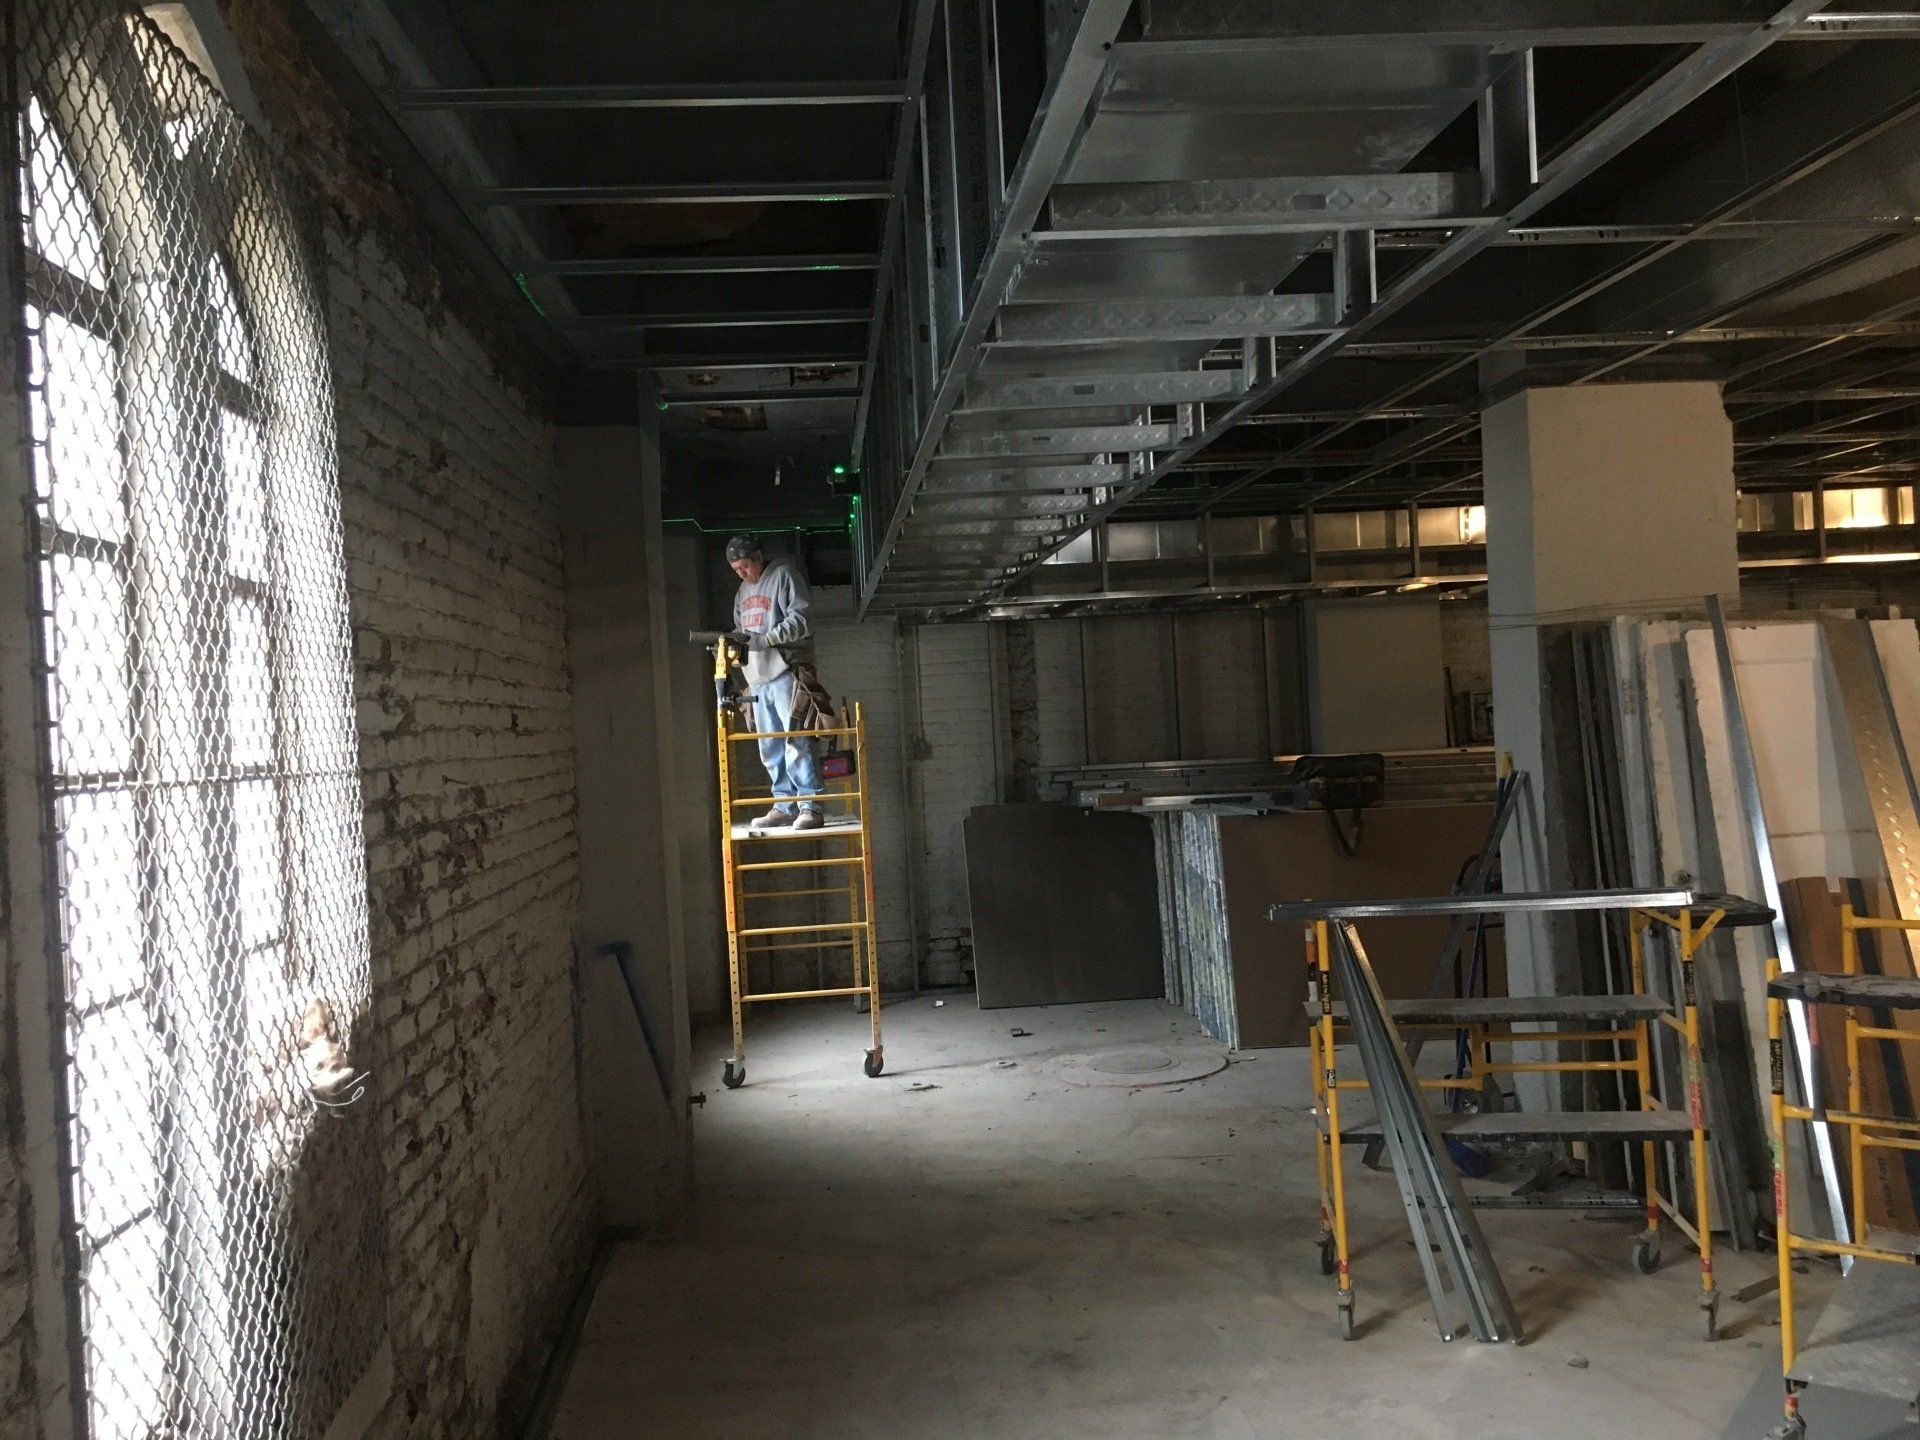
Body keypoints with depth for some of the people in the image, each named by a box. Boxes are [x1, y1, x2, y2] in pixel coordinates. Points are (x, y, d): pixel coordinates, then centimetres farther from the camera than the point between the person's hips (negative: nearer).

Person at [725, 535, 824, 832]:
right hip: (758, 677, 8)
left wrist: (765, 639, -18)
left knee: (796, 742, -12)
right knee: (770, 749, 8)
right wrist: (736, 640, 3)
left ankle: (810, 807, -12)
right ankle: (784, 805, 13)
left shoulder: (783, 575, -1)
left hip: (785, 673, -8)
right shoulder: (743, 591, 22)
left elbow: (802, 620, -10)